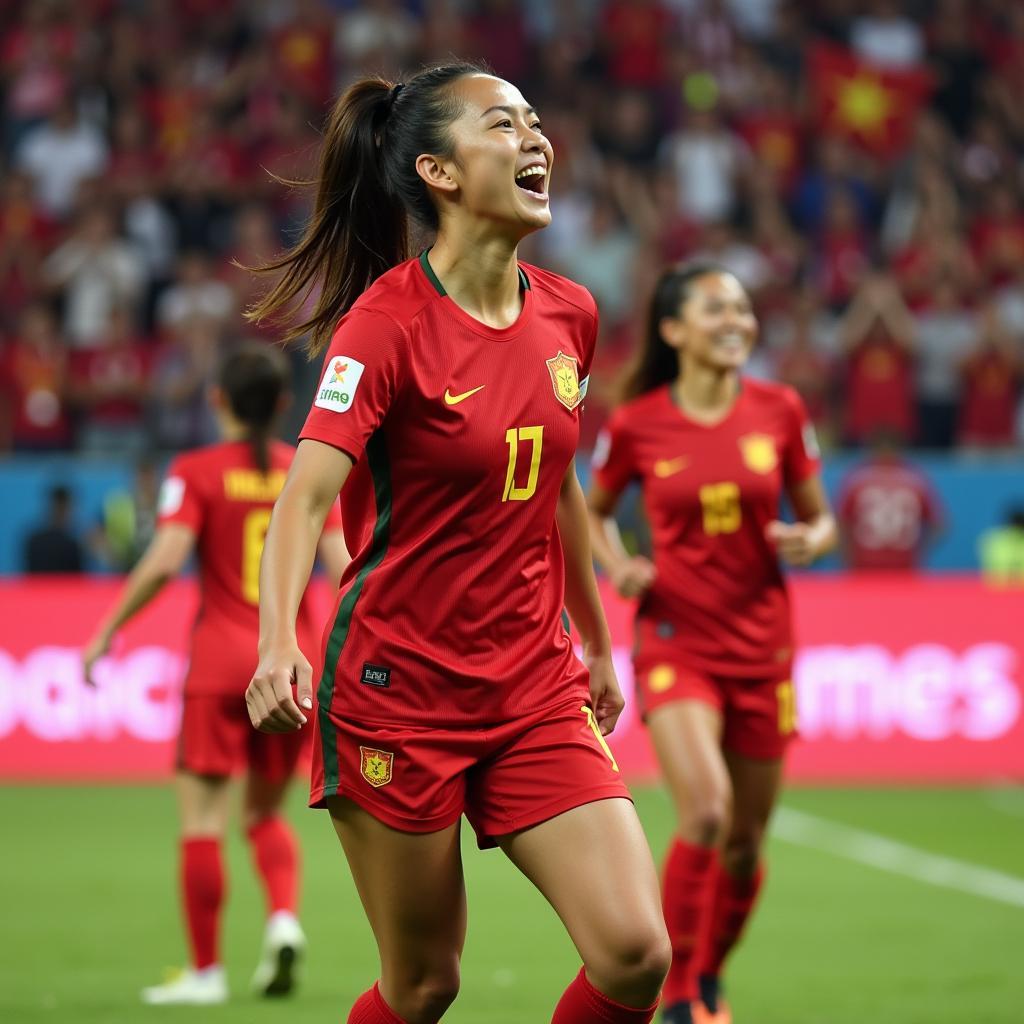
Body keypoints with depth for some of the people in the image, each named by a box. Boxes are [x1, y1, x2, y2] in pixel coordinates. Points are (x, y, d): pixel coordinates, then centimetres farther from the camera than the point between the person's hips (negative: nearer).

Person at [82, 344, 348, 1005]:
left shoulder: (197, 472, -4)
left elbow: (165, 561, -15)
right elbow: (343, 566, -1)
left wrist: (108, 630, -6)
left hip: (221, 660, -4)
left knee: (203, 818, 1)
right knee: (268, 811, 18)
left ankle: (206, 969, 1)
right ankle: (284, 919, -6)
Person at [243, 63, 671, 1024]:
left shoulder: (568, 314, 5)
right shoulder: (387, 321, -13)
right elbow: (307, 490, -25)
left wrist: (597, 645, 27)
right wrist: (278, 645, -41)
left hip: (538, 690, 5)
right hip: (398, 692, -5)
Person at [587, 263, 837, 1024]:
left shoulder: (780, 411, 0)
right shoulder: (636, 425, -4)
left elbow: (820, 518, 10)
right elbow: (593, 510, 14)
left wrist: (810, 541, -12)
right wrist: (617, 566, -4)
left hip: (761, 644, 3)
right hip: (677, 639, -3)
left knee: (745, 841, 9)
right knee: (706, 811, -22)